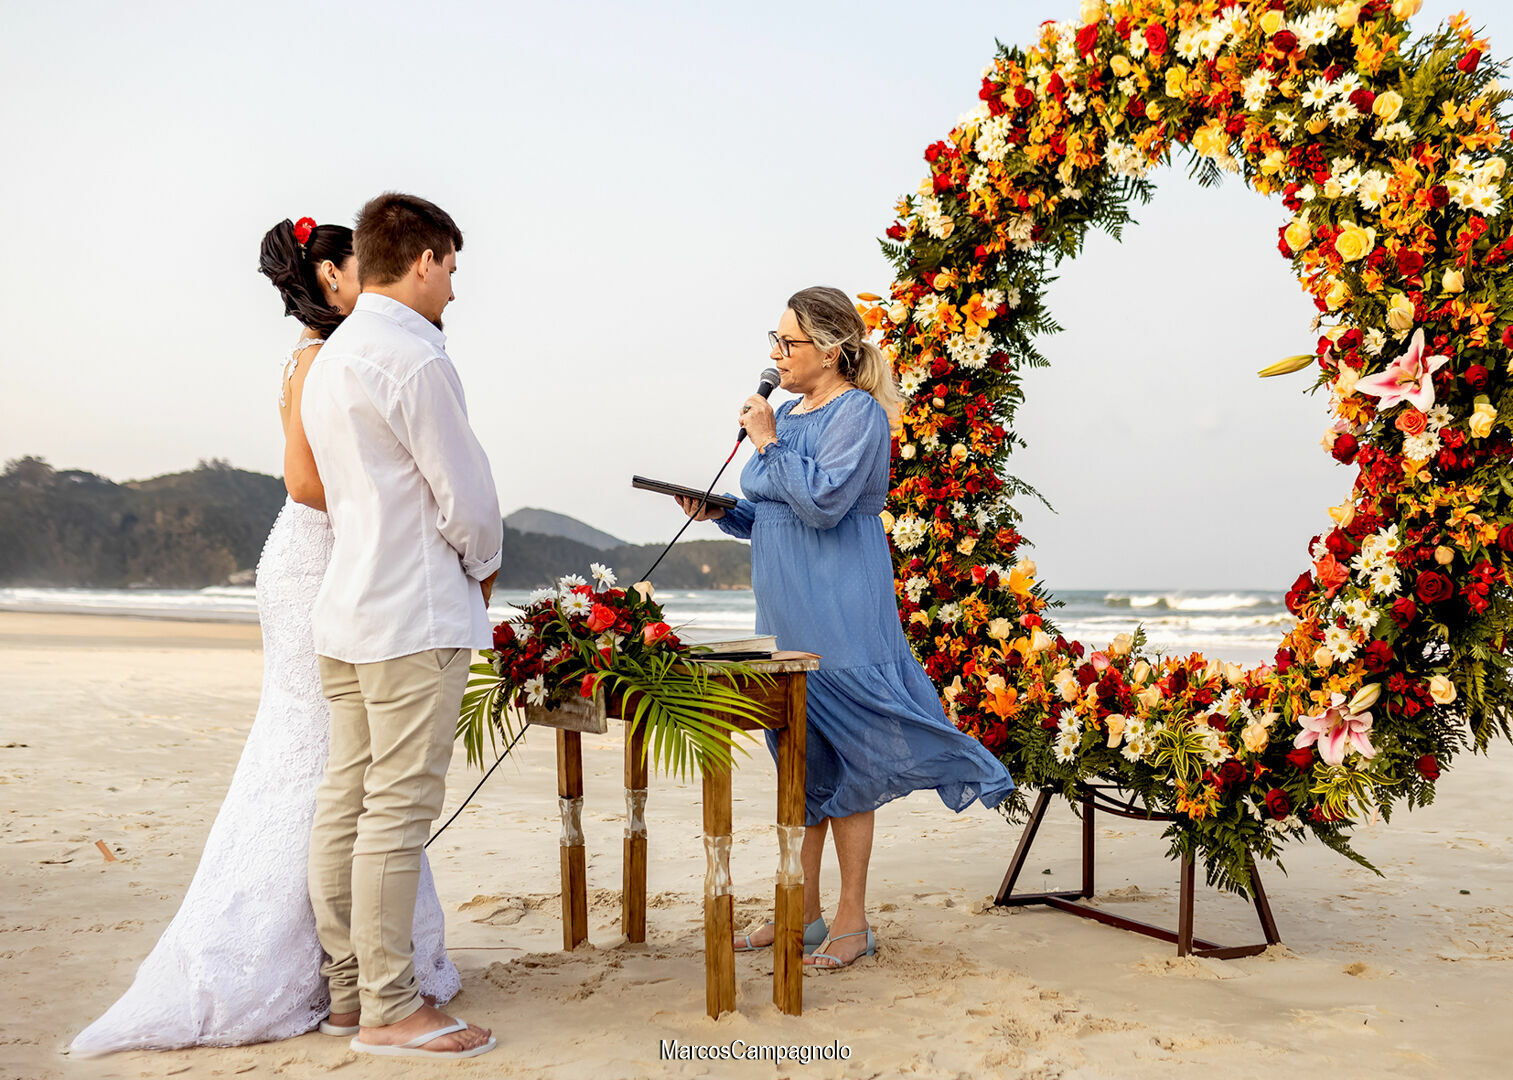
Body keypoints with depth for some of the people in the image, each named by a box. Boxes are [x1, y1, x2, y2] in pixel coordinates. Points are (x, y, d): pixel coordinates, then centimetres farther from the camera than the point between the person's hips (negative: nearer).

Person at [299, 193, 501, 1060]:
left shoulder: (327, 359, 15)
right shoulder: (414, 358, -15)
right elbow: (467, 499, -13)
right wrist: (485, 564, 6)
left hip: (348, 609, 10)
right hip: (416, 615, -10)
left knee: (347, 801, 12)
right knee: (399, 809, -4)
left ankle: (349, 985, 23)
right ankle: (390, 1010, 3)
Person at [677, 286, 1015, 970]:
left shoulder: (857, 412, -9)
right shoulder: (787, 414, 15)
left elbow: (822, 502, -22)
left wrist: (768, 444, -13)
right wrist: (720, 512, 5)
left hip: (839, 612, -8)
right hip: (786, 610, 9)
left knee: (843, 758, -2)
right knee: (800, 757, 12)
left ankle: (852, 923, 9)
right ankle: (804, 913, 22)